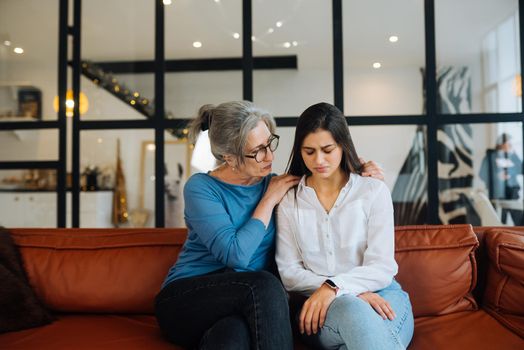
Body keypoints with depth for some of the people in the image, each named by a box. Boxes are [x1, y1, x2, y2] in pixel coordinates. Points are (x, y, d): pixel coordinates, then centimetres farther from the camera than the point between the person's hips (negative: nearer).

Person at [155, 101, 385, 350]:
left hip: (242, 307, 2)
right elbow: (235, 255, -20)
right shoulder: (200, 188, -9)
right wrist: (269, 200, -11)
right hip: (184, 301, -1)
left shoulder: (276, 184, 5)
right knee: (264, 284, -32)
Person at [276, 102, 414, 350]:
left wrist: (334, 287, -22)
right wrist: (353, 292, -13)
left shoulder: (374, 191, 3)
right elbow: (289, 273, 1)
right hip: (318, 307, 0)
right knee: (352, 310, -36)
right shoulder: (289, 201, 7)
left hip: (380, 295, 0)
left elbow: (381, 267, -3)